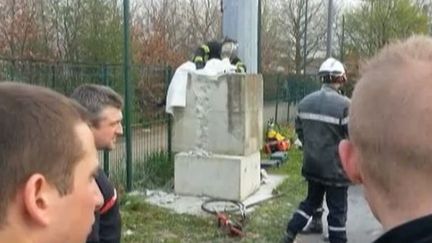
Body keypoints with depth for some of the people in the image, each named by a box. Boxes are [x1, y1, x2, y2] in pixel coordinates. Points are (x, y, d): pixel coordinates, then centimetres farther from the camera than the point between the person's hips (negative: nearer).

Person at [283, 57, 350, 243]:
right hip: (334, 167, -6)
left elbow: (299, 130, 11)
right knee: (337, 210, 7)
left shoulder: (305, 102, 2)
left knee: (311, 201, 23)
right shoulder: (344, 104, -19)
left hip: (312, 164, 6)